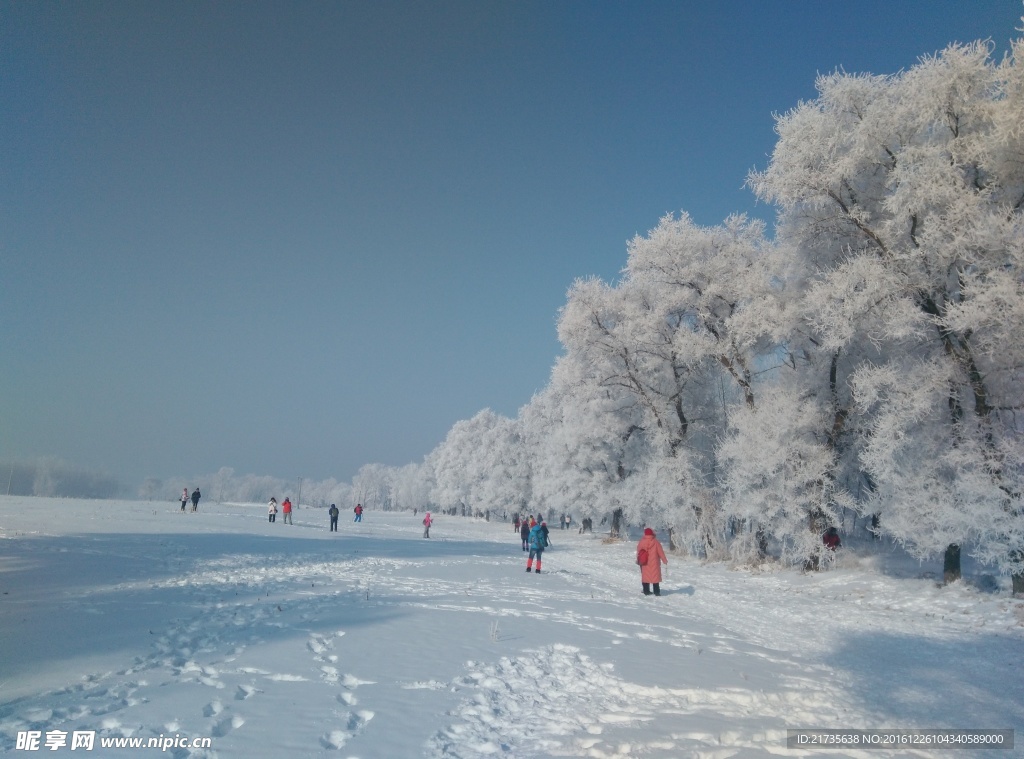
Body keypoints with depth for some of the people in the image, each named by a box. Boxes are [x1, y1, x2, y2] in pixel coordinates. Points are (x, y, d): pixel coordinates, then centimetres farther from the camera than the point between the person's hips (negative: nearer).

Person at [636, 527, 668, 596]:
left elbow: (638, 551, 6)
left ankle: (646, 591, 12)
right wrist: (664, 560, 4)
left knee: (645, 576, 11)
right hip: (654, 563, -2)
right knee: (655, 576, 4)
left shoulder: (641, 542, -2)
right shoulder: (655, 542, -9)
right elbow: (660, 551, -5)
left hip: (645, 563, 2)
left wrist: (638, 560, 20)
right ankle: (657, 592, 4)